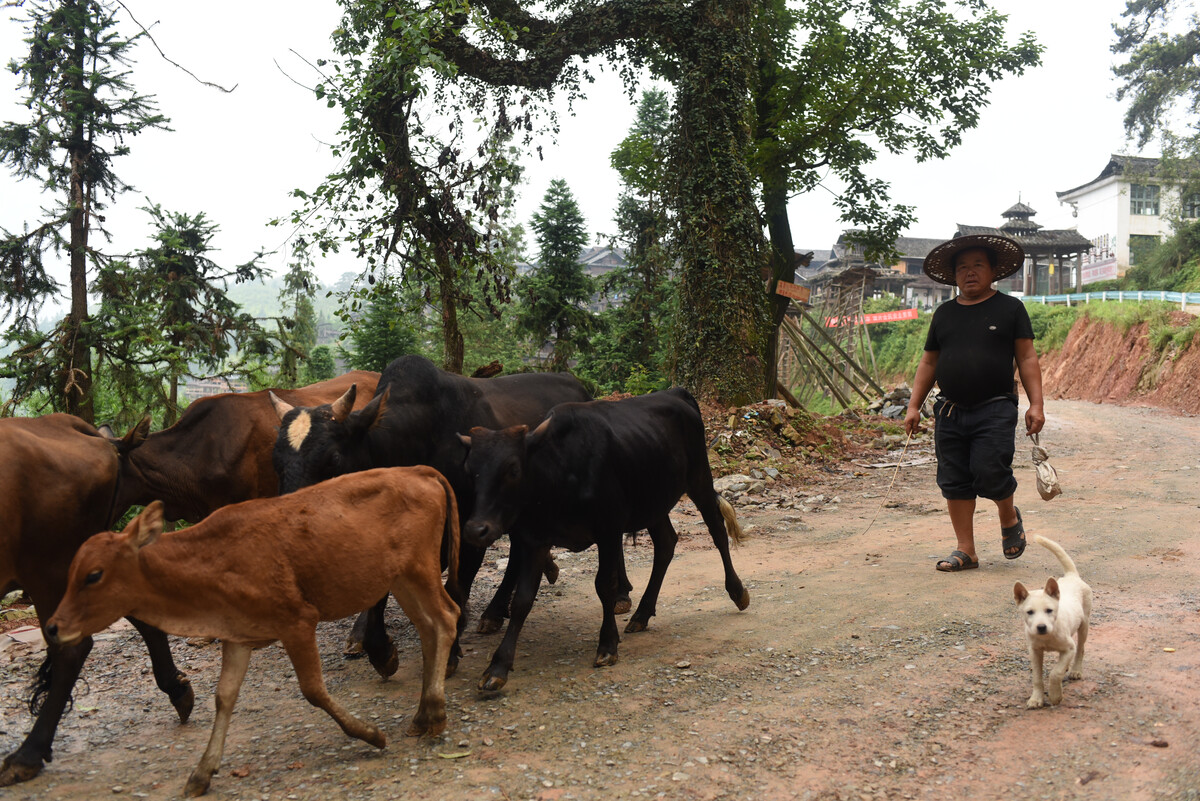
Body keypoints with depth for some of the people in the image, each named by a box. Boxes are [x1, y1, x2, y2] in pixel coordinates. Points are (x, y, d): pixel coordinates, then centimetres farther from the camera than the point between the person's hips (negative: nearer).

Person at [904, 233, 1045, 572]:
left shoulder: (1010, 308, 5)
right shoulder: (944, 313, 14)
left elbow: (1027, 358, 2)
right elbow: (929, 363, 17)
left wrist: (1036, 404, -6)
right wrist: (914, 406, 11)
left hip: (995, 410, -4)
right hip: (950, 412, 4)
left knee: (989, 472, -15)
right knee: (954, 481, 2)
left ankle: (1009, 519, 18)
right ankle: (965, 550, 13)